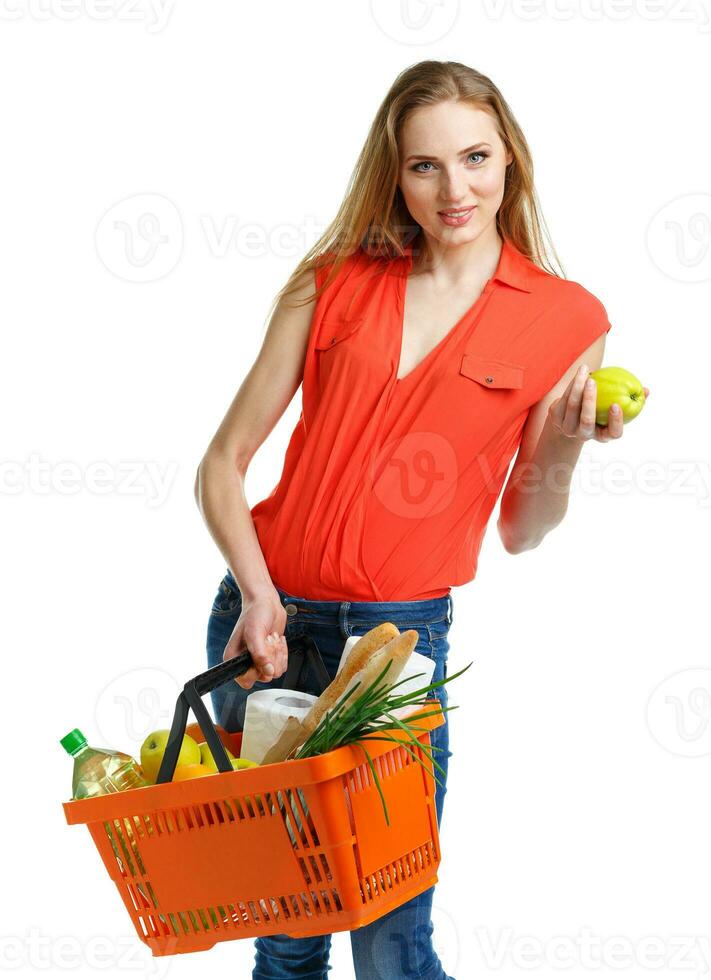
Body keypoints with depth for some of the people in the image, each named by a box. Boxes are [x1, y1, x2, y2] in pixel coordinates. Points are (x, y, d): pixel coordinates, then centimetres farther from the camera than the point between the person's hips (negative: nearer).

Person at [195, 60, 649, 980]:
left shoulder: (566, 319, 0)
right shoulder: (333, 282, 4)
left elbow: (519, 531, 6)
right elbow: (222, 464, 3)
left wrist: (565, 446, -13)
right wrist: (257, 594, -11)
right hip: (265, 616, 2)